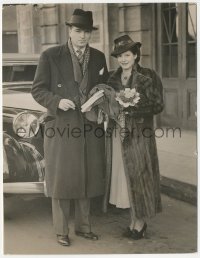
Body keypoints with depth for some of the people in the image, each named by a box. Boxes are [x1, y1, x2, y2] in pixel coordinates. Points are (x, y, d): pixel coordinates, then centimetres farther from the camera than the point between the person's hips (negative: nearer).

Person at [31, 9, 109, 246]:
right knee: (61, 180, 4)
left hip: (90, 127, 4)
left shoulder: (98, 57, 9)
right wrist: (57, 101, -19)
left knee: (87, 179, 12)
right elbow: (38, 90, -2)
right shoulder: (50, 56, -3)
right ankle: (61, 231, 19)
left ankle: (83, 226, 28)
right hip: (61, 126, -3)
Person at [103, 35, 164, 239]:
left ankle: (140, 223, 13)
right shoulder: (113, 79, 11)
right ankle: (133, 221, 20)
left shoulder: (148, 76, -4)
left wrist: (132, 104, -18)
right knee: (123, 177, 8)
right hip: (118, 135, 5)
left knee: (139, 176, 0)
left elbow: (157, 106, -8)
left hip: (139, 135, -5)